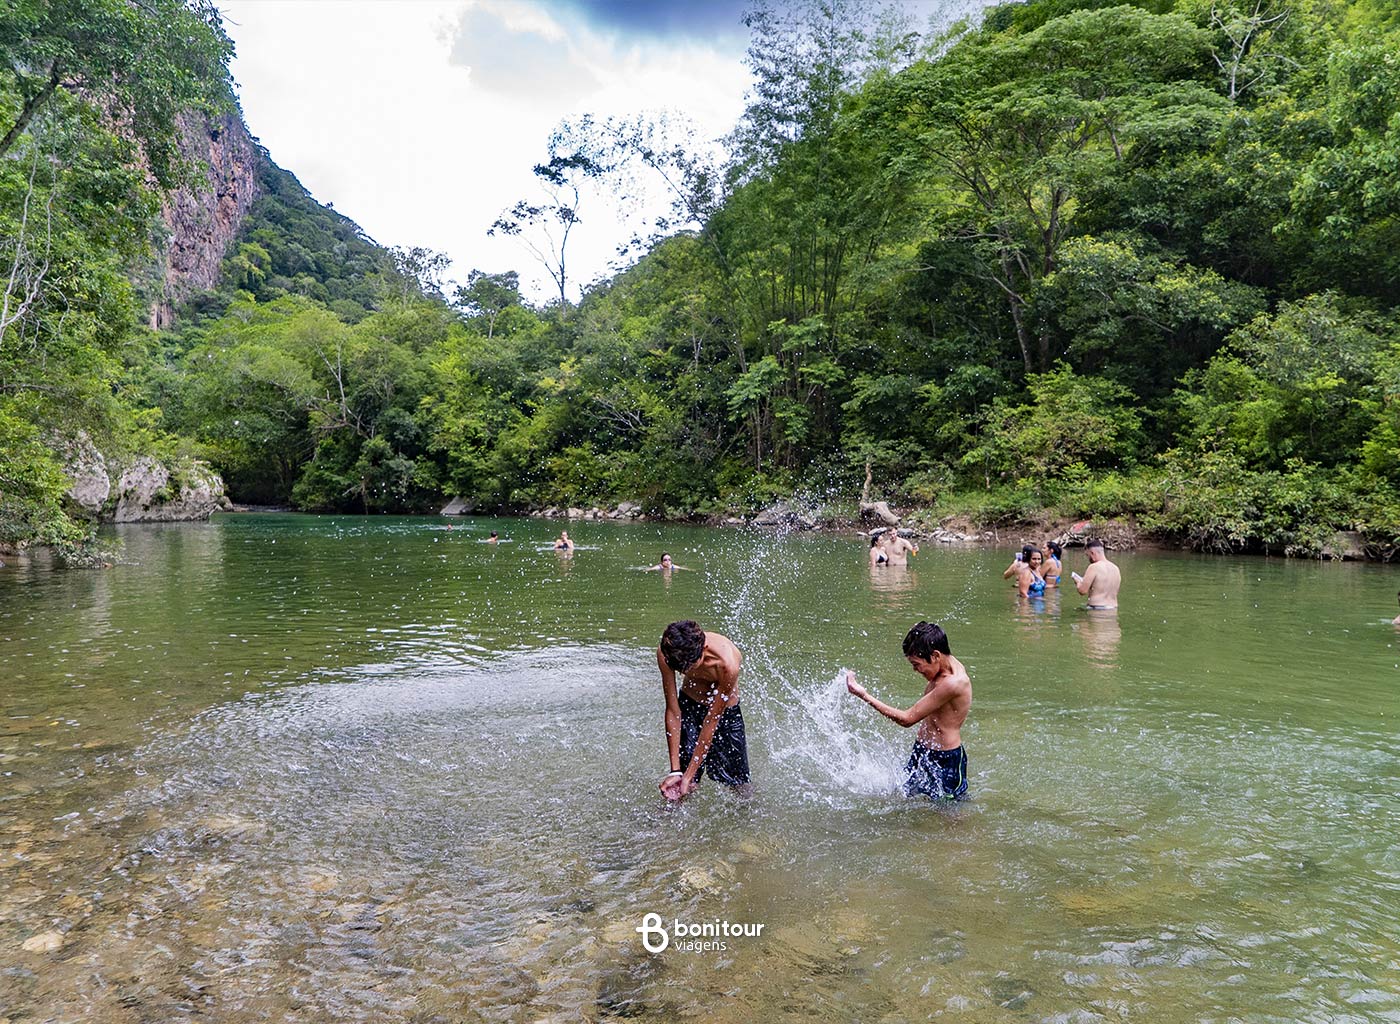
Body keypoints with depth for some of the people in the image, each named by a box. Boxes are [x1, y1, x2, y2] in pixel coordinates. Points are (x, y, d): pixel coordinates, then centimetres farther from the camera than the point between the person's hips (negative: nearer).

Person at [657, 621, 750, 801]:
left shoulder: (727, 664, -38)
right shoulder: (665, 652, -30)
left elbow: (712, 720, -28)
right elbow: (673, 711, -23)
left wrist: (688, 776, -25)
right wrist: (675, 771, -24)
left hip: (725, 712, -1)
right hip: (689, 704, 1)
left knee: (742, 789, 5)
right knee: (685, 788, -8)